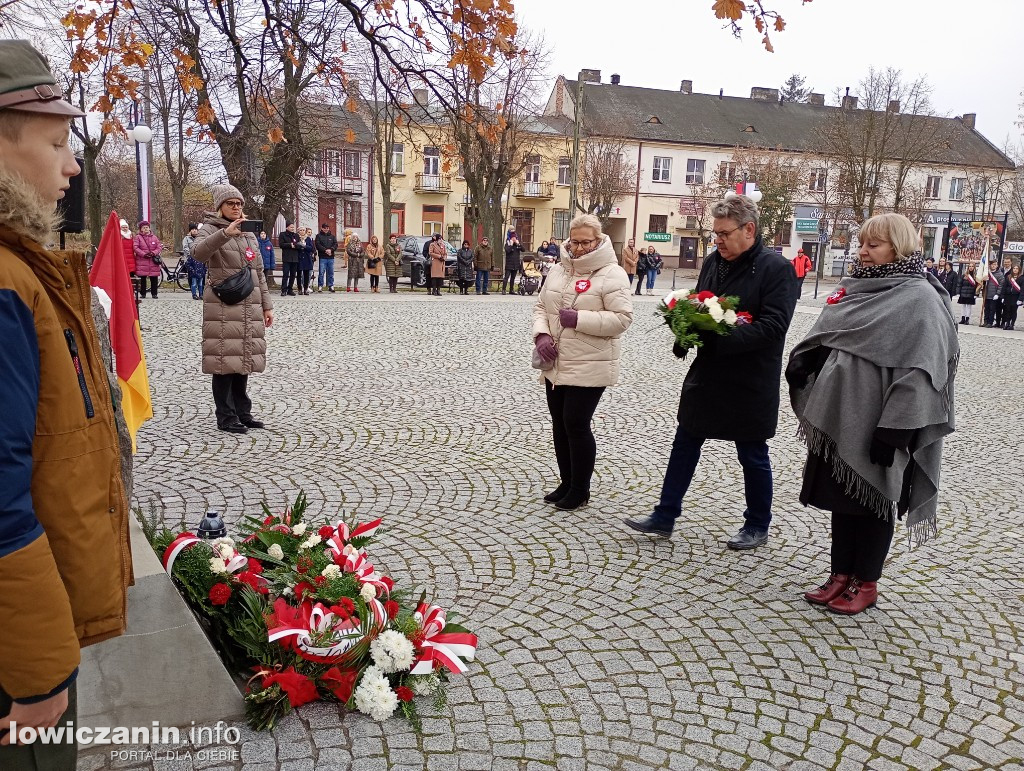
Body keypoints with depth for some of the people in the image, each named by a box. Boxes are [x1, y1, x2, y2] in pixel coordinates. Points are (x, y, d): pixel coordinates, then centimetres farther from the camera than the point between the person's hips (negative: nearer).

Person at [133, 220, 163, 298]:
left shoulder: (154, 237, 13)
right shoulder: (138, 237, 5)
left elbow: (159, 247, 8)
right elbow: (135, 247, -5)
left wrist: (153, 253, -9)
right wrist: (144, 254, -14)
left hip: (153, 261, 2)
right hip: (142, 261, -2)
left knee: (154, 279, 0)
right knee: (142, 278, 0)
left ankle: (154, 293, 9)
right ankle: (143, 293, 8)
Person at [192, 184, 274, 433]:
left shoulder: (249, 234, 18)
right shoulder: (210, 229, 0)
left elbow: (259, 272, 20)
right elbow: (199, 253, -22)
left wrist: (267, 305, 16)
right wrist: (225, 233, -33)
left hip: (250, 307, 6)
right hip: (223, 306, -6)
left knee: (244, 358, 10)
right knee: (225, 359, -4)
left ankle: (242, 411, 19)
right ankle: (226, 417, 2)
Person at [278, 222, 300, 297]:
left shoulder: (296, 235, 16)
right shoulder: (282, 235, 4)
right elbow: (281, 244, -7)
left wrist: (294, 245, -11)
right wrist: (290, 245, -10)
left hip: (295, 258, 4)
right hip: (286, 258, -4)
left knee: (293, 275, 6)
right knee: (285, 274, -9)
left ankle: (290, 290, 14)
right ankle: (284, 290, -8)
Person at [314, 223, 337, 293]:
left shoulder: (332, 236, 14)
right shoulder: (319, 236, 4)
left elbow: (336, 244, 5)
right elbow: (318, 245, -7)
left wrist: (331, 249, -13)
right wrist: (325, 250, -17)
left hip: (331, 257, 3)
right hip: (322, 257, -3)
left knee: (331, 273, 7)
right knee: (321, 272, -5)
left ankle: (331, 286, 13)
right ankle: (320, 286, 1)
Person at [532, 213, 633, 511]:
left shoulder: (612, 274, -10)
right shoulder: (558, 270, 10)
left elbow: (622, 318, -17)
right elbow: (541, 306, 14)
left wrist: (578, 318, -21)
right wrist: (541, 335, -5)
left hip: (589, 366, -7)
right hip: (556, 364, 7)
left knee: (576, 425, -4)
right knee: (559, 424, 13)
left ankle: (580, 489, 14)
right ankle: (566, 483, 29)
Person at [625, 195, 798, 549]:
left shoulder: (776, 268, -14)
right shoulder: (713, 261, 6)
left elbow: (773, 325, -22)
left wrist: (720, 337, -28)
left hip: (750, 383, -6)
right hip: (707, 374, 7)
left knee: (752, 455, 9)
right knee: (684, 444, 11)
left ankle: (757, 527, 28)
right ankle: (664, 517, 22)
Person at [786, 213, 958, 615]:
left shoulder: (920, 299, -13)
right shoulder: (856, 288, 10)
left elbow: (920, 371, -19)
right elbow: (825, 336, 16)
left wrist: (894, 429, -22)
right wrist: (802, 363, -5)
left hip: (878, 425, -7)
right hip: (841, 415, 7)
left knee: (874, 500, 7)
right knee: (841, 497, 14)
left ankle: (866, 583, 23)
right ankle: (841, 574, 28)